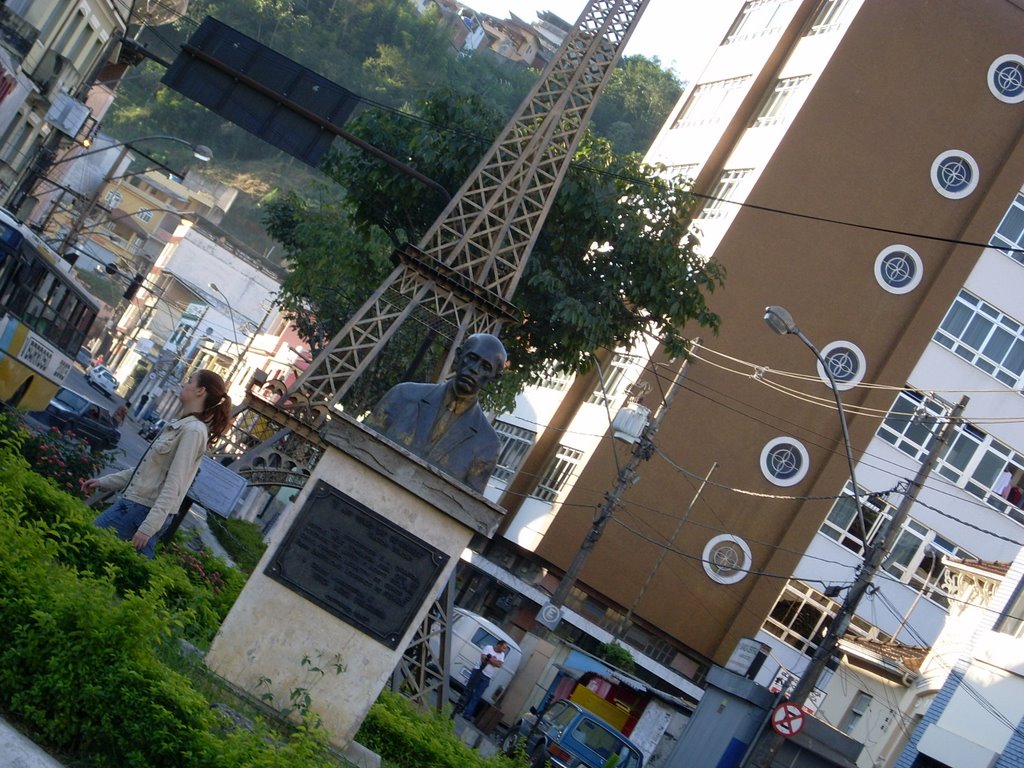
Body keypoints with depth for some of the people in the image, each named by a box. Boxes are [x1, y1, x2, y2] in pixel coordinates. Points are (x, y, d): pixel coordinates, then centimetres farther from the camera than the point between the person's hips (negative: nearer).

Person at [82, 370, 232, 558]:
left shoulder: (193, 430, -14)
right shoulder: (181, 425, 15)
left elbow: (174, 485, -21)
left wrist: (148, 527, -25)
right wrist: (104, 482, 22)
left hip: (142, 509, -9)